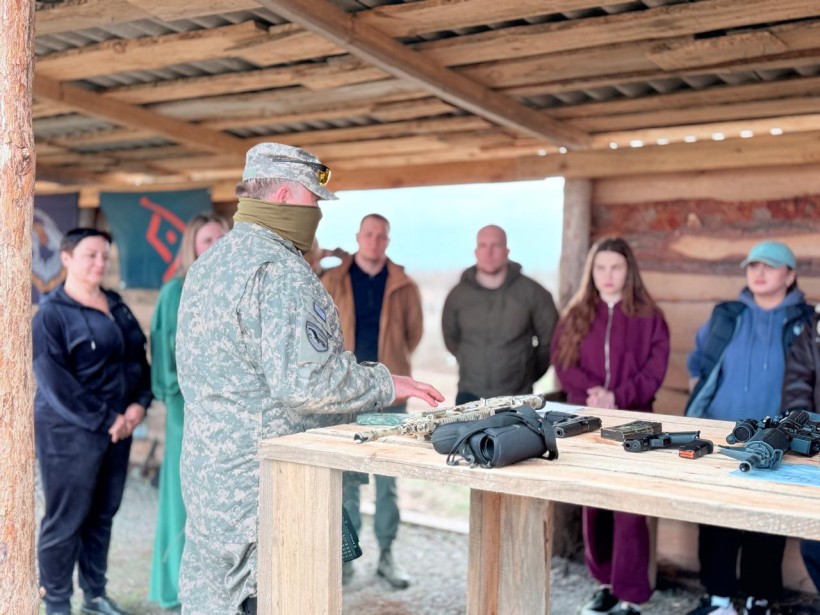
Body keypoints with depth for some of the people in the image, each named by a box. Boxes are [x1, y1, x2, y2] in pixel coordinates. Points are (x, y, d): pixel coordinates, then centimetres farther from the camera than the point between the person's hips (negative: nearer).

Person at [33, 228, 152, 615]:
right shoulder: (51, 314, -8)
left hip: (117, 429, 6)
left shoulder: (116, 305, 12)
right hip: (69, 432, -6)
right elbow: (55, 383, -15)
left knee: (102, 514, 13)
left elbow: (139, 358, 13)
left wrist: (139, 403, -3)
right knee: (66, 520, 2)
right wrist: (105, 420, -15)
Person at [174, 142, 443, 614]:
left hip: (208, 469, 10)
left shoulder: (207, 265, 14)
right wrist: (386, 386, -14)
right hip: (264, 483, -9)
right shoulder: (281, 270, -18)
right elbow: (305, 379, -26)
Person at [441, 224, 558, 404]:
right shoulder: (458, 294, -1)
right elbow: (451, 337, 15)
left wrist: (531, 371, 7)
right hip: (470, 396, 2)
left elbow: (550, 336, 3)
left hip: (516, 397, -1)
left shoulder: (531, 292, -7)